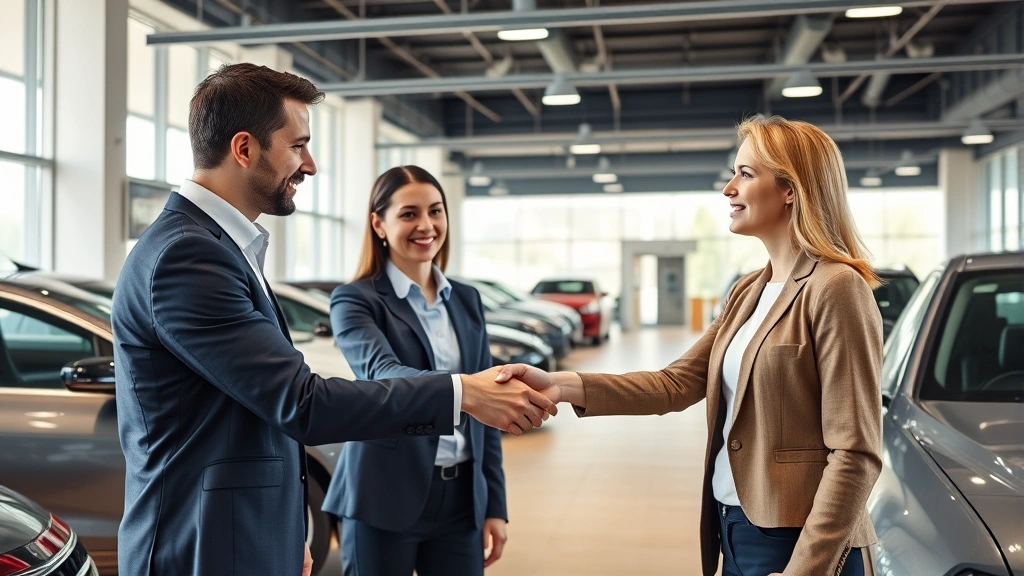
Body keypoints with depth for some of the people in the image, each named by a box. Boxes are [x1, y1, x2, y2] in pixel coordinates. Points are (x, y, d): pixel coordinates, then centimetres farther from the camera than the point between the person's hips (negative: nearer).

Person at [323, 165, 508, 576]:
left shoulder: (466, 300, 10)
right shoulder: (356, 300, -6)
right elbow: (382, 373, -25)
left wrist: (495, 505, 8)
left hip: (460, 499, 5)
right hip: (386, 500, -4)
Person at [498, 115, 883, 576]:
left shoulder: (835, 288, -14)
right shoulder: (749, 292, 11)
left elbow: (855, 454, -18)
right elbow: (677, 384, 3)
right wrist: (563, 386, -8)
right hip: (736, 531, 8)